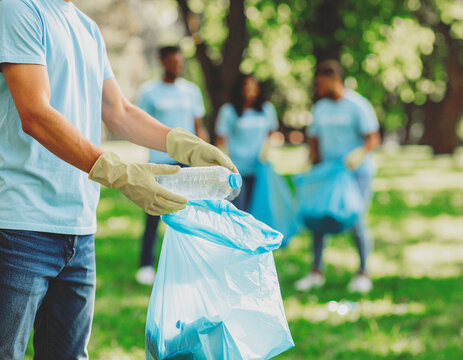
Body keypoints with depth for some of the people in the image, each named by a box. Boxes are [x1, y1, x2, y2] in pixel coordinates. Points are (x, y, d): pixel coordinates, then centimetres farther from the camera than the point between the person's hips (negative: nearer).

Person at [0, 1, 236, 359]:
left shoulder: (89, 30, 19)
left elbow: (118, 112, 23)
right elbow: (35, 116, -17)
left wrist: (186, 145, 8)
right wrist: (119, 173, -24)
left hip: (79, 228, 9)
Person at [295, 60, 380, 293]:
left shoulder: (357, 105, -8)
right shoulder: (320, 108, 10)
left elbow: (373, 138, -12)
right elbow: (314, 139, 19)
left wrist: (361, 153, -31)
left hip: (357, 173, -6)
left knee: (355, 220, -10)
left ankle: (363, 273, 6)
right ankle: (316, 272, 8)